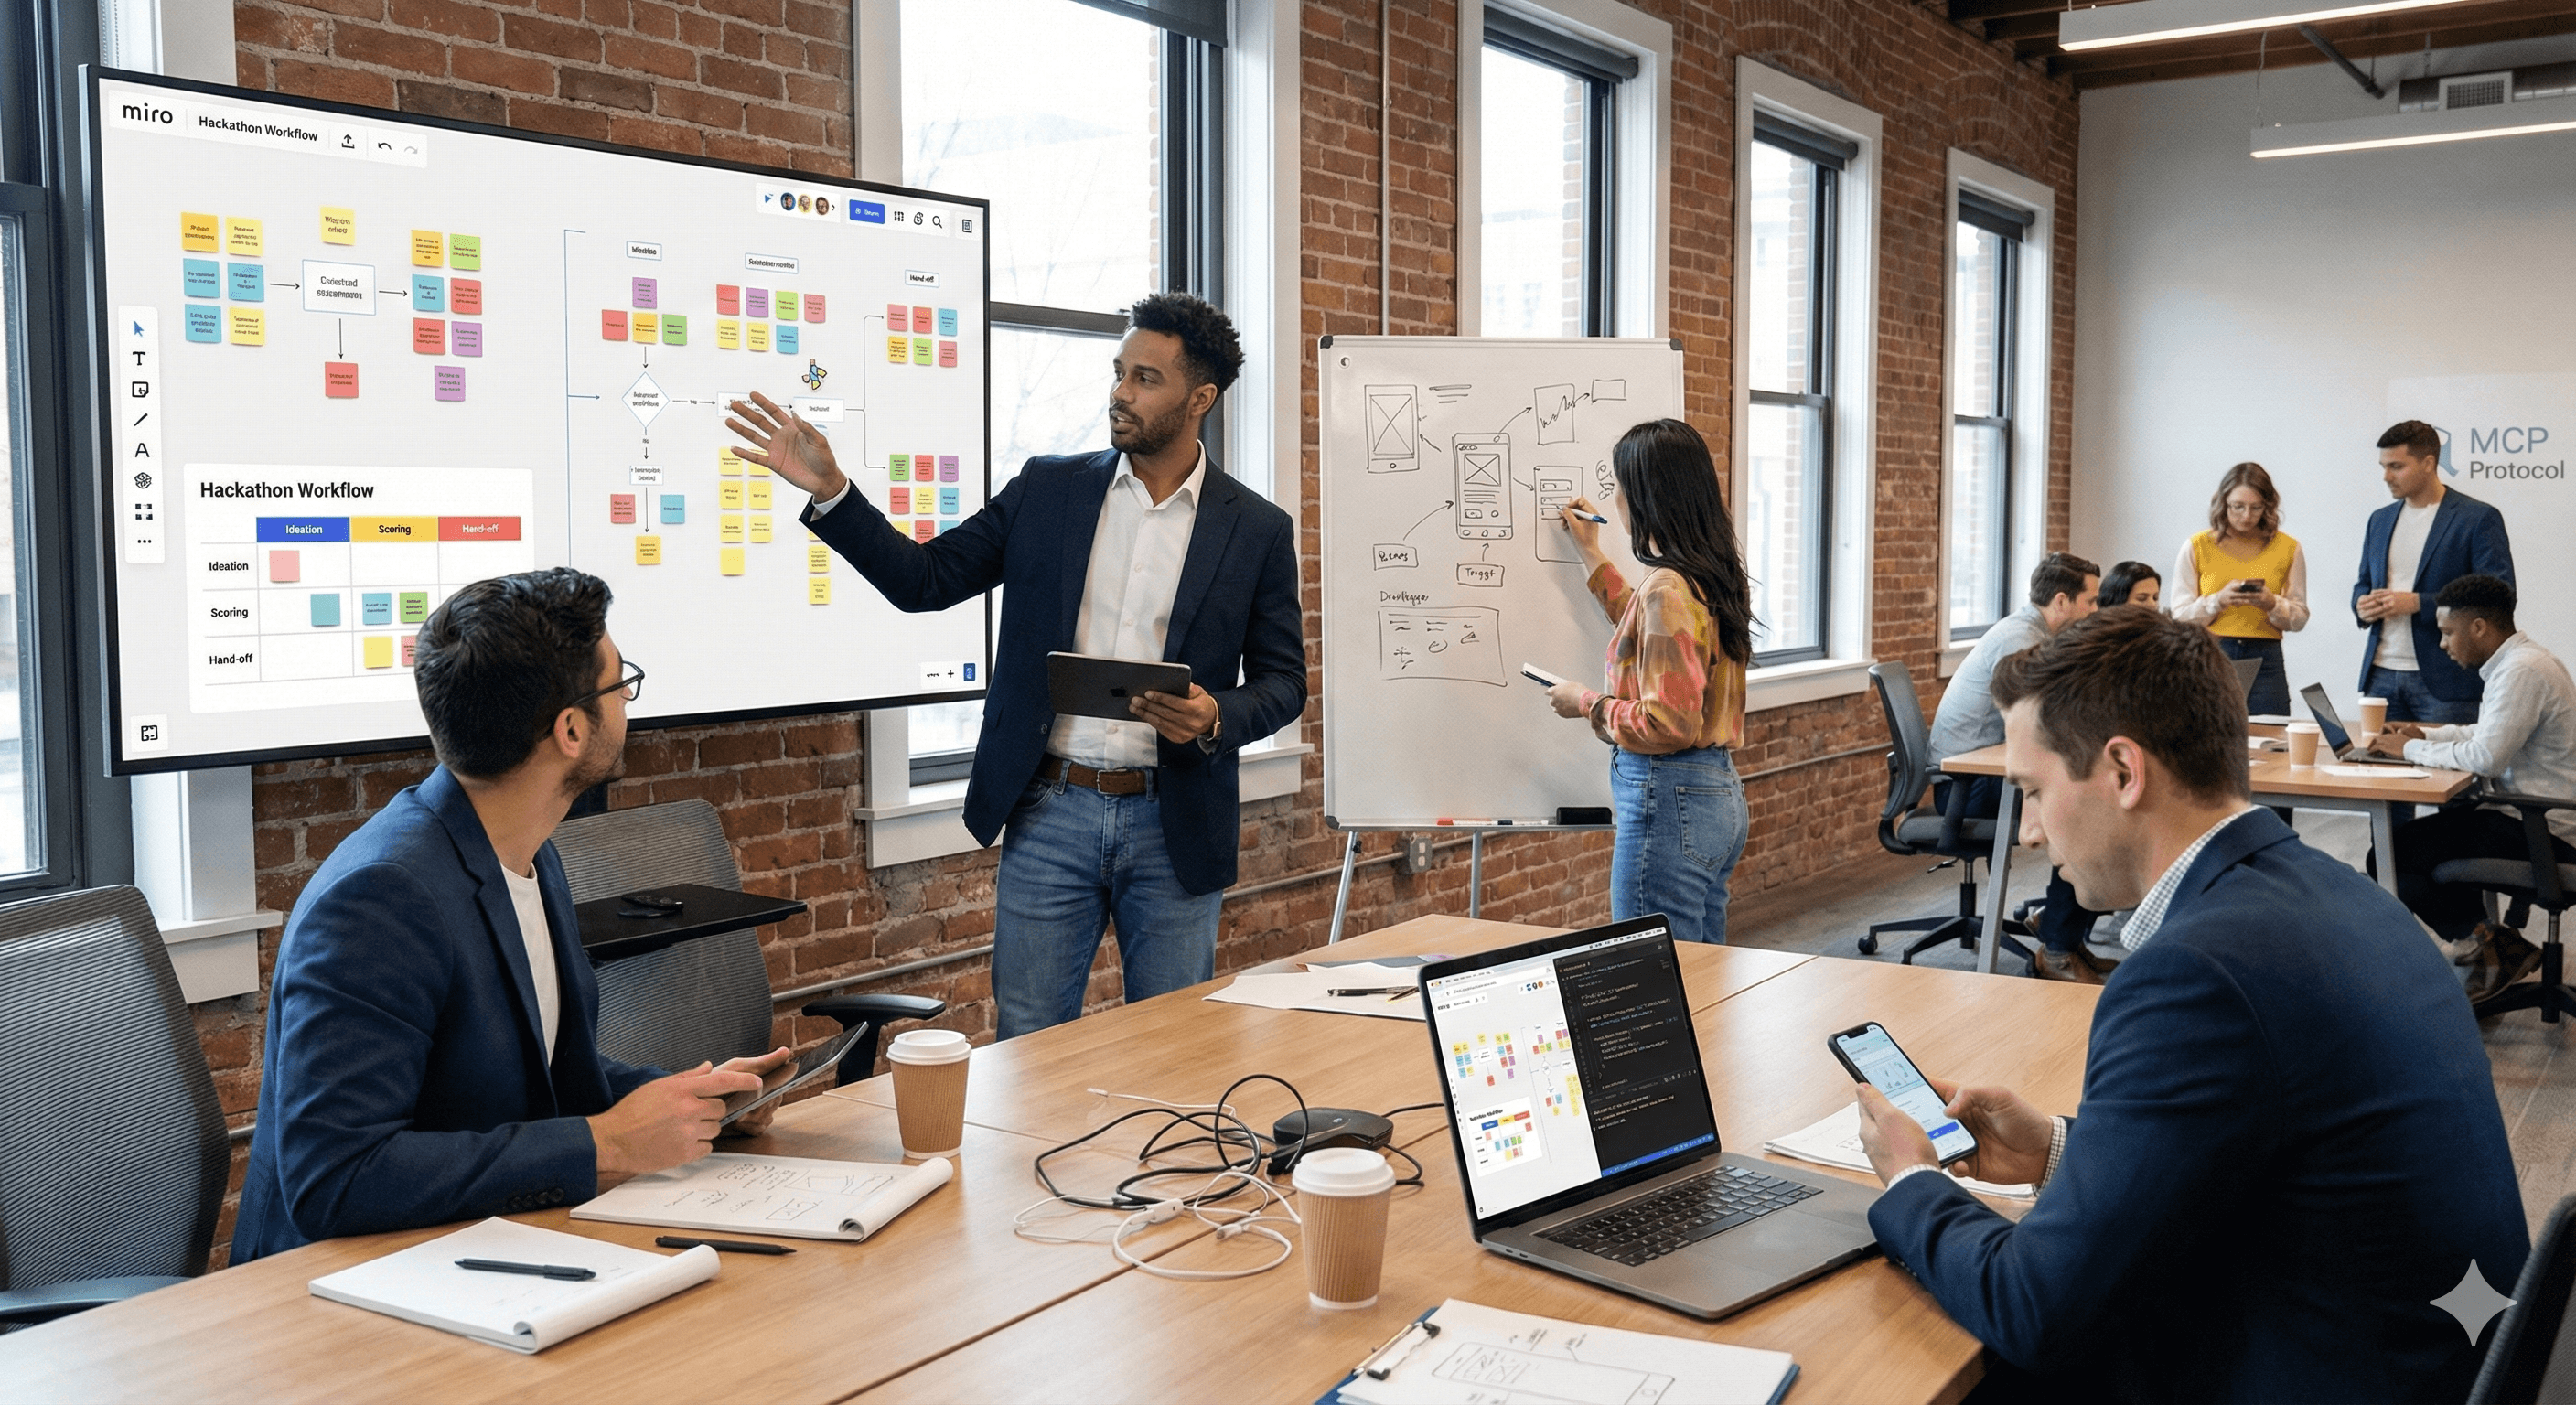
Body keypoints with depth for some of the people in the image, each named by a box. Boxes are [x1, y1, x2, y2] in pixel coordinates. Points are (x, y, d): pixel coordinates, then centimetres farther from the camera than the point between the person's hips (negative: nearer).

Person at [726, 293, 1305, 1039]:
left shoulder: (1258, 530, 0)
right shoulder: (1047, 489, 5)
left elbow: (1283, 680, 4)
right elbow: (924, 578, 5)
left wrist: (1216, 718, -17)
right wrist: (829, 490, -5)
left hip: (1174, 827, -1)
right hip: (1050, 814, 1)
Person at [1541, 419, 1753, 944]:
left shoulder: (1666, 589, -19)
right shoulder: (1710, 576, 11)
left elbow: (1672, 723, -22)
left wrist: (1587, 703, -8)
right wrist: (1592, 555, 35)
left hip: (1668, 802, -10)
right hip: (1720, 794, 10)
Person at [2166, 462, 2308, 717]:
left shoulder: (2288, 548, 8)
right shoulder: (2197, 547, 4)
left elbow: (2299, 618, 10)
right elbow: (2180, 616, 2)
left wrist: (2272, 604, -10)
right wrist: (2219, 600, -13)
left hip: (2264, 664, 1)